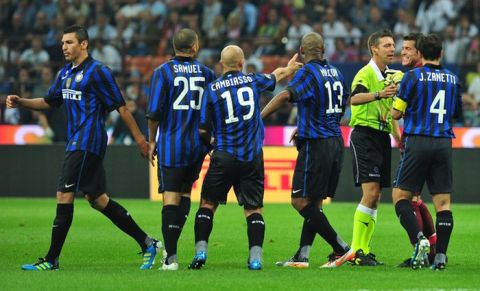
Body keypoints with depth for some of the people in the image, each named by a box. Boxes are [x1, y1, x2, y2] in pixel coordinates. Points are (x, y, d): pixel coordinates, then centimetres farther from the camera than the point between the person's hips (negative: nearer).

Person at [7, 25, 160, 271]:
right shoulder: (66, 73, 15)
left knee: (64, 196, -10)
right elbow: (49, 101, 25)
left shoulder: (97, 72, -11)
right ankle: (147, 243, 18)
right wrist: (20, 102, 8)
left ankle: (51, 259, -5)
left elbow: (120, 107, -11)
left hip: (88, 143, -9)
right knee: (97, 199, 12)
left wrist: (139, 139, -11)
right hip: (76, 142, 9)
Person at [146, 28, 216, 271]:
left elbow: (154, 111, -10)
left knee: (171, 197, -4)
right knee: (185, 192, 19)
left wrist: (152, 141, 3)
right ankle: (171, 245, 19)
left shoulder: (163, 72, -4)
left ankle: (171, 257, -10)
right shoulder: (205, 73, 5)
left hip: (171, 144, -3)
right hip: (198, 145, 3)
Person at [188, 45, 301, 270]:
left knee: (207, 203, 9)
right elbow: (276, 76, 26)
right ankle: (255, 257, -3)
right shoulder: (252, 81, 3)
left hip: (224, 157, -2)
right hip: (252, 157, 2)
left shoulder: (212, 89, -4)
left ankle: (201, 251, -2)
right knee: (253, 208, 7)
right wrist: (289, 68, 49)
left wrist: (210, 142, 20)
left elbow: (203, 129, -3)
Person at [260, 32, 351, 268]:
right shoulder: (335, 73, 12)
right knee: (314, 202, 11)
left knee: (300, 201, -4)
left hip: (315, 145, -8)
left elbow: (285, 96, -26)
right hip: (336, 142, 8)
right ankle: (302, 256, 10)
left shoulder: (308, 72, -10)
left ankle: (341, 249, -6)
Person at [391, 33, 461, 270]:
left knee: (400, 195, 5)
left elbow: (396, 113, -2)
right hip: (444, 144, 4)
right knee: (443, 202, 3)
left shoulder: (413, 77, -3)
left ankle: (419, 238, -16)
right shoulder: (453, 79, 9)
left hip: (418, 142, -3)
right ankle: (440, 256, -3)